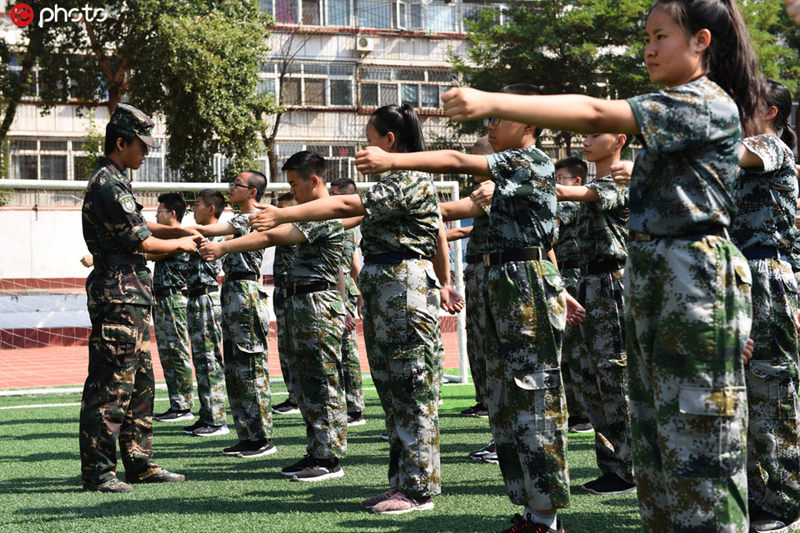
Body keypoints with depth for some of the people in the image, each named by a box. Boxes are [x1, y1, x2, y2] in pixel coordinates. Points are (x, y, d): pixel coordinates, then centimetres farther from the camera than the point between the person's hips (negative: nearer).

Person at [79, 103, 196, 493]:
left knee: (140, 384, 13)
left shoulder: (113, 181, 18)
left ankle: (139, 463, 20)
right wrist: (181, 244, 1)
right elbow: (142, 243, -15)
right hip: (118, 296, -11)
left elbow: (139, 226, 27)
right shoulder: (109, 186, -15)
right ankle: (96, 471, -2)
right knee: (111, 386, -7)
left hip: (132, 299, 11)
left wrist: (180, 231, 15)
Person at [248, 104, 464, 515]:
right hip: (382, 291, 10)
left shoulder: (411, 180, -14)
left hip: (405, 288, -10)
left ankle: (419, 489, 1)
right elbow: (438, 233, 24)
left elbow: (346, 206, -22)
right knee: (393, 390, 11)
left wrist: (281, 215, -23)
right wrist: (443, 284, 30)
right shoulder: (399, 181, 18)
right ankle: (403, 482, 18)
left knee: (412, 390, -5)